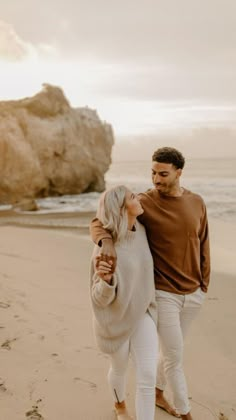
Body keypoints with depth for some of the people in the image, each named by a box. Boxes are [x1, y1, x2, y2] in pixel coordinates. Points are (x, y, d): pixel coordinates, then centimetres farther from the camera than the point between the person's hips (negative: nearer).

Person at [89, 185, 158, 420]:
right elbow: (100, 298, -28)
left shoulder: (141, 230, -10)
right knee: (120, 369, 22)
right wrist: (106, 279, -47)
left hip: (143, 313, 4)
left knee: (148, 376, -4)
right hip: (116, 319, -4)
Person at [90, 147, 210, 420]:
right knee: (175, 358, 3)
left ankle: (157, 393, 46)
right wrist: (106, 241, -41)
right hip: (162, 294, -5)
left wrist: (204, 283, 9)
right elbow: (98, 223, -19)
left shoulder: (196, 203, -2)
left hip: (193, 294, 5)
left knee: (172, 351, 21)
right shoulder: (143, 203, -16)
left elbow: (203, 245, 8)